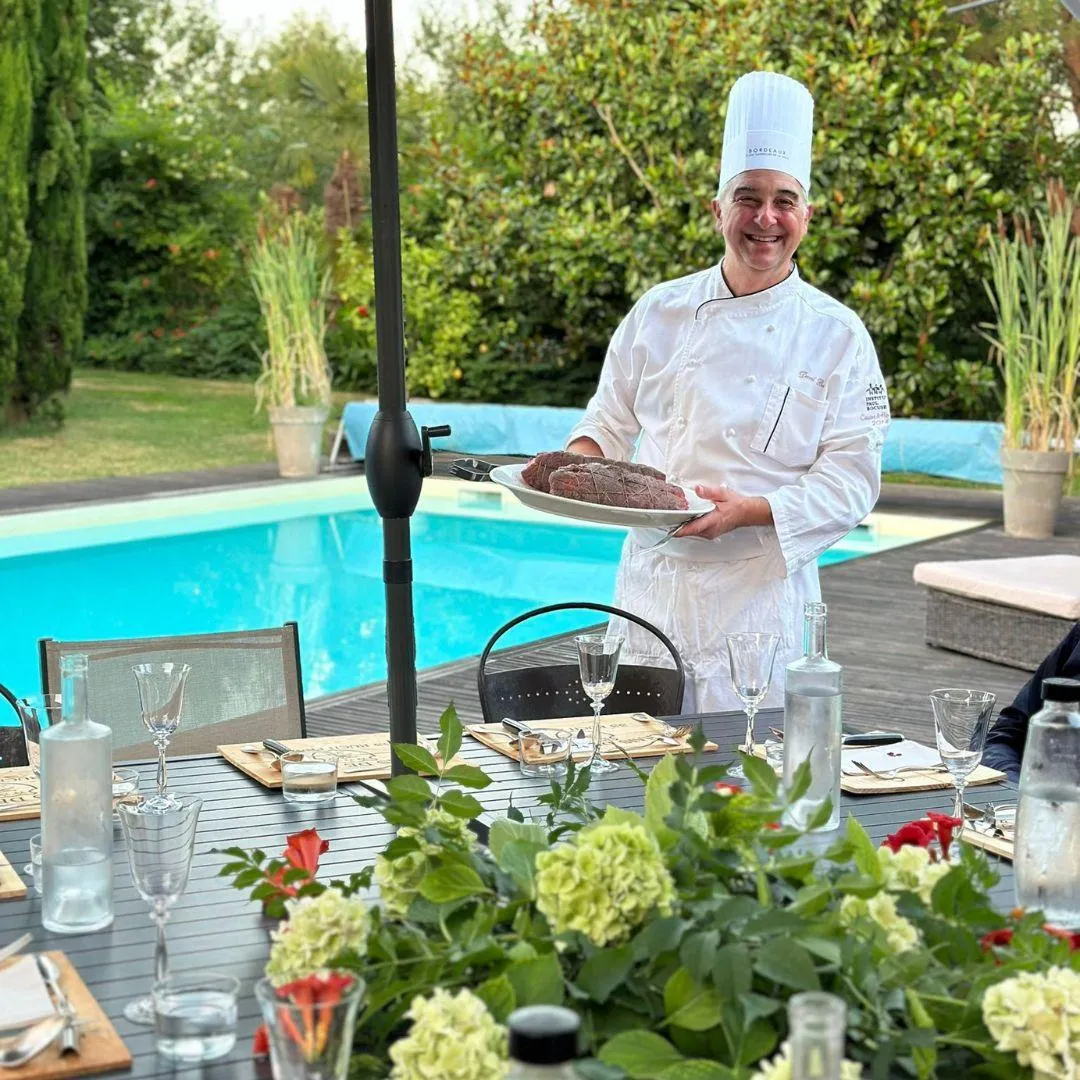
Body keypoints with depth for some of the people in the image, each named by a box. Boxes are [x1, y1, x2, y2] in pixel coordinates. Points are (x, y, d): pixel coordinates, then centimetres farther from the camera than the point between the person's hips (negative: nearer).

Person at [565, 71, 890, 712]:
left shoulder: (837, 337, -2)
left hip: (763, 596, -2)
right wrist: (579, 461, -7)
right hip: (652, 583, 2)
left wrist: (752, 510, -20)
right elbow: (611, 423, 15)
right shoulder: (660, 313, 5)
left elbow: (851, 480, -6)